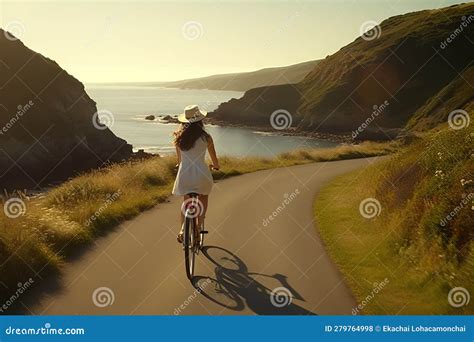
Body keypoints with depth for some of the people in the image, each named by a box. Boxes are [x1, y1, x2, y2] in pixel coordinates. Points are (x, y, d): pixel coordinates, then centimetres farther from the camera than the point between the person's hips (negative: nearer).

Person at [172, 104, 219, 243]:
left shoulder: (179, 136, 1)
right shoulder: (206, 137, -6)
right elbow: (214, 157, 8)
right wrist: (216, 166, 31)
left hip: (184, 174, 2)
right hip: (201, 173, -2)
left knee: (186, 201, 24)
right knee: (203, 198, 26)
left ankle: (183, 229, 7)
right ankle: (200, 225, 14)